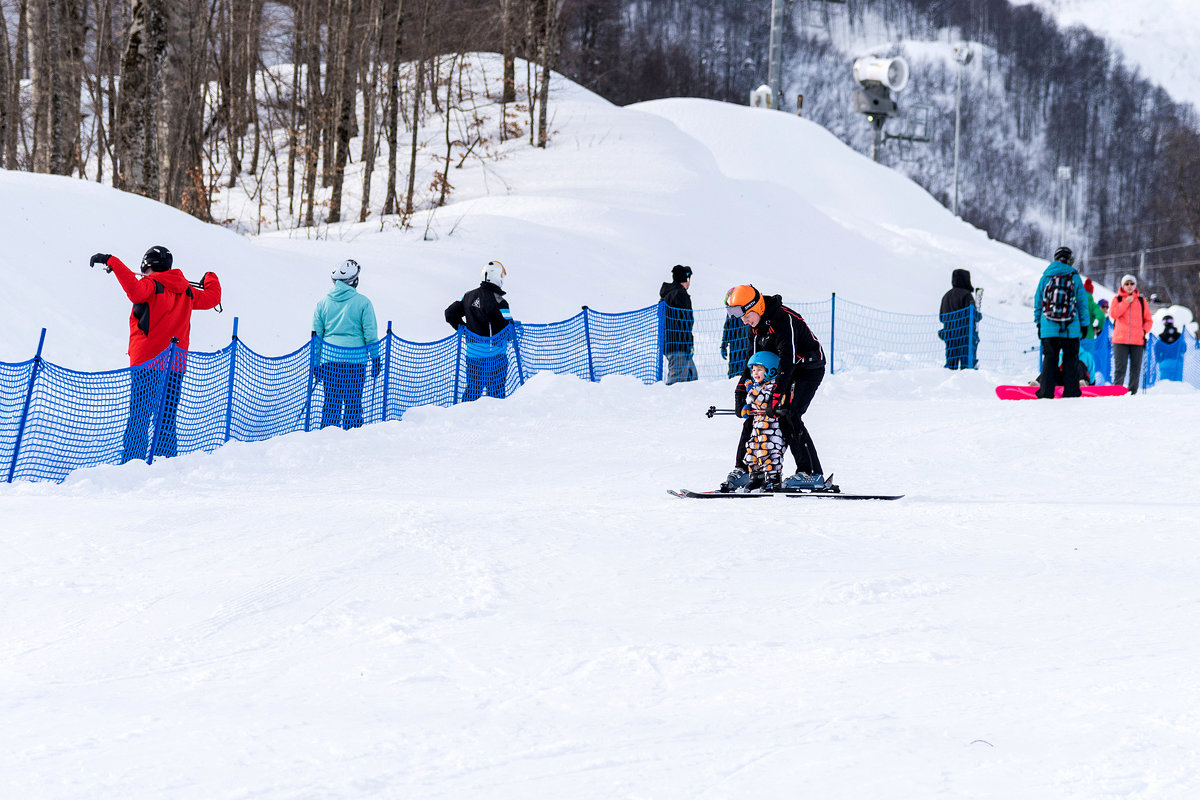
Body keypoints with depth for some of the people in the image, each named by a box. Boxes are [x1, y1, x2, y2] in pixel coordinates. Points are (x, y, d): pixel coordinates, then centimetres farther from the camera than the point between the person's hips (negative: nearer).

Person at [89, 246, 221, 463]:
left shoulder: (150, 286, -6)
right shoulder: (186, 291, 12)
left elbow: (134, 289, -28)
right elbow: (212, 298, 26)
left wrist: (112, 261, -22)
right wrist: (210, 279, 47)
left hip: (147, 364, -5)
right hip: (176, 365, 5)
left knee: (139, 417, -7)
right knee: (166, 419, 9)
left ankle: (132, 462, -14)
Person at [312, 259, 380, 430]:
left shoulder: (323, 302, 6)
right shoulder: (362, 302, -3)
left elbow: (316, 336, 9)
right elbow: (370, 334, -3)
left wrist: (316, 364, 14)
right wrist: (375, 359, 5)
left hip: (329, 359, 3)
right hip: (355, 359, -3)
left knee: (331, 401, 9)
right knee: (353, 402, 4)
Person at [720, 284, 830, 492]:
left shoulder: (784, 319, -26)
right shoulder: (755, 325, 2)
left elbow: (787, 360, -32)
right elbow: (753, 360, 10)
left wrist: (777, 395, -36)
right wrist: (741, 389, 1)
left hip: (808, 370, -9)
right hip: (780, 372, 9)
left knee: (787, 416, -21)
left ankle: (812, 474, -18)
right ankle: (742, 470, 10)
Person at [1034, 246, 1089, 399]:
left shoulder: (1045, 277, 5)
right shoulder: (1074, 277, 0)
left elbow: (1038, 301, 8)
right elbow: (1082, 302, 3)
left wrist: (1038, 323, 15)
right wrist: (1084, 324, 10)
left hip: (1048, 328, 1)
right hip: (1071, 329, -1)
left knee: (1049, 359, 5)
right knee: (1071, 359, 6)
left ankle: (1046, 392, 0)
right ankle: (1071, 391, 4)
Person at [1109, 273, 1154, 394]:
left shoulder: (1141, 301, 13)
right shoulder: (1117, 299, 8)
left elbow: (1148, 319, 16)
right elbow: (1113, 314, -9)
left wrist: (1144, 331, 0)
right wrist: (1126, 302, -9)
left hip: (1137, 340, 2)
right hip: (1120, 340, -2)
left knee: (1136, 369, 3)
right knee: (1120, 368, -7)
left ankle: (1133, 392, 9)